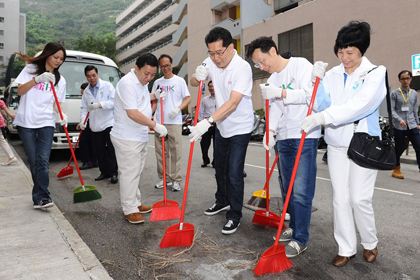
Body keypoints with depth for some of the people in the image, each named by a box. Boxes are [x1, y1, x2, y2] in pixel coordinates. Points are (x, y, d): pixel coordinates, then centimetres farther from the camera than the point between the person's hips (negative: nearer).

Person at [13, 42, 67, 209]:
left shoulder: (60, 80, 12)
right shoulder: (31, 69, 7)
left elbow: (56, 103, 10)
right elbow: (20, 91, -1)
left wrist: (62, 115, -11)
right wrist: (38, 79, -13)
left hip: (46, 123, 1)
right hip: (26, 122, -1)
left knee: (43, 160, -10)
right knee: (33, 161, 2)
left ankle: (40, 198, -9)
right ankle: (42, 195, 13)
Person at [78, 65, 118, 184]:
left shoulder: (107, 86, -1)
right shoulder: (86, 91, 14)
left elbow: (114, 102, -10)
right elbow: (84, 108, 12)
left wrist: (100, 105, -22)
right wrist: (83, 121, -5)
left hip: (109, 123, -5)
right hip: (95, 126, 5)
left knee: (111, 150, -4)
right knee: (99, 151, 8)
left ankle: (113, 173, 3)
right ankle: (104, 172, 20)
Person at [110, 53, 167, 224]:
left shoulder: (141, 83, 12)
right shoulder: (127, 83, -19)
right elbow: (132, 113, -26)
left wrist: (154, 96, 16)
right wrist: (155, 125, -23)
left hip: (140, 137, 10)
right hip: (127, 138, -10)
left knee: (135, 173, 17)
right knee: (129, 174, -2)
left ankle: (136, 204, 29)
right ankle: (129, 210, 9)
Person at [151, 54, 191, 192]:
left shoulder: (179, 81, 4)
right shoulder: (157, 82, 14)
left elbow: (188, 98, 0)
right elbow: (154, 101, 17)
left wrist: (178, 108, -16)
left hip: (174, 122, -4)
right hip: (159, 122, 4)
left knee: (176, 152, -3)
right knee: (161, 152, 8)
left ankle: (176, 180, 5)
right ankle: (164, 178, 19)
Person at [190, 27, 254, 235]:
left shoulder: (242, 67, -24)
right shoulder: (211, 62, -5)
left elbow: (233, 102, -33)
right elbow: (193, 83, 4)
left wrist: (208, 122, -41)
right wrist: (197, 76, -20)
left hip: (240, 128, -7)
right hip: (222, 126, 7)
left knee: (234, 174, -6)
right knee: (220, 168, 20)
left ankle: (234, 217, 12)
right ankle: (222, 201, 43)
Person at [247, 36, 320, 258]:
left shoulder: (301, 65, -4)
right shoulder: (271, 81, 17)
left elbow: (311, 94, -16)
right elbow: (275, 109, 8)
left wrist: (281, 93, -21)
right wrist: (270, 131, -7)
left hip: (305, 137, -7)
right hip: (283, 138, 8)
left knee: (301, 191, -7)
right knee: (286, 188, 14)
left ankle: (300, 240, 4)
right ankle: (294, 227, 30)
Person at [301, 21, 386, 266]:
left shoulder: (376, 72, -7)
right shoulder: (333, 75, 5)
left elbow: (359, 105, -24)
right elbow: (322, 106, 0)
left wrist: (323, 117, -33)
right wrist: (318, 80, -11)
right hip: (337, 145, 4)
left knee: (359, 199, -2)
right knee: (340, 198, 7)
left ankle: (370, 243, 26)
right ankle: (347, 248, 22)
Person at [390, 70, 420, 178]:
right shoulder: (395, 93, -2)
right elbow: (391, 110, -7)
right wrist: (400, 120, -20)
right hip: (399, 126, -4)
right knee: (399, 149, 6)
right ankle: (396, 170, 22)